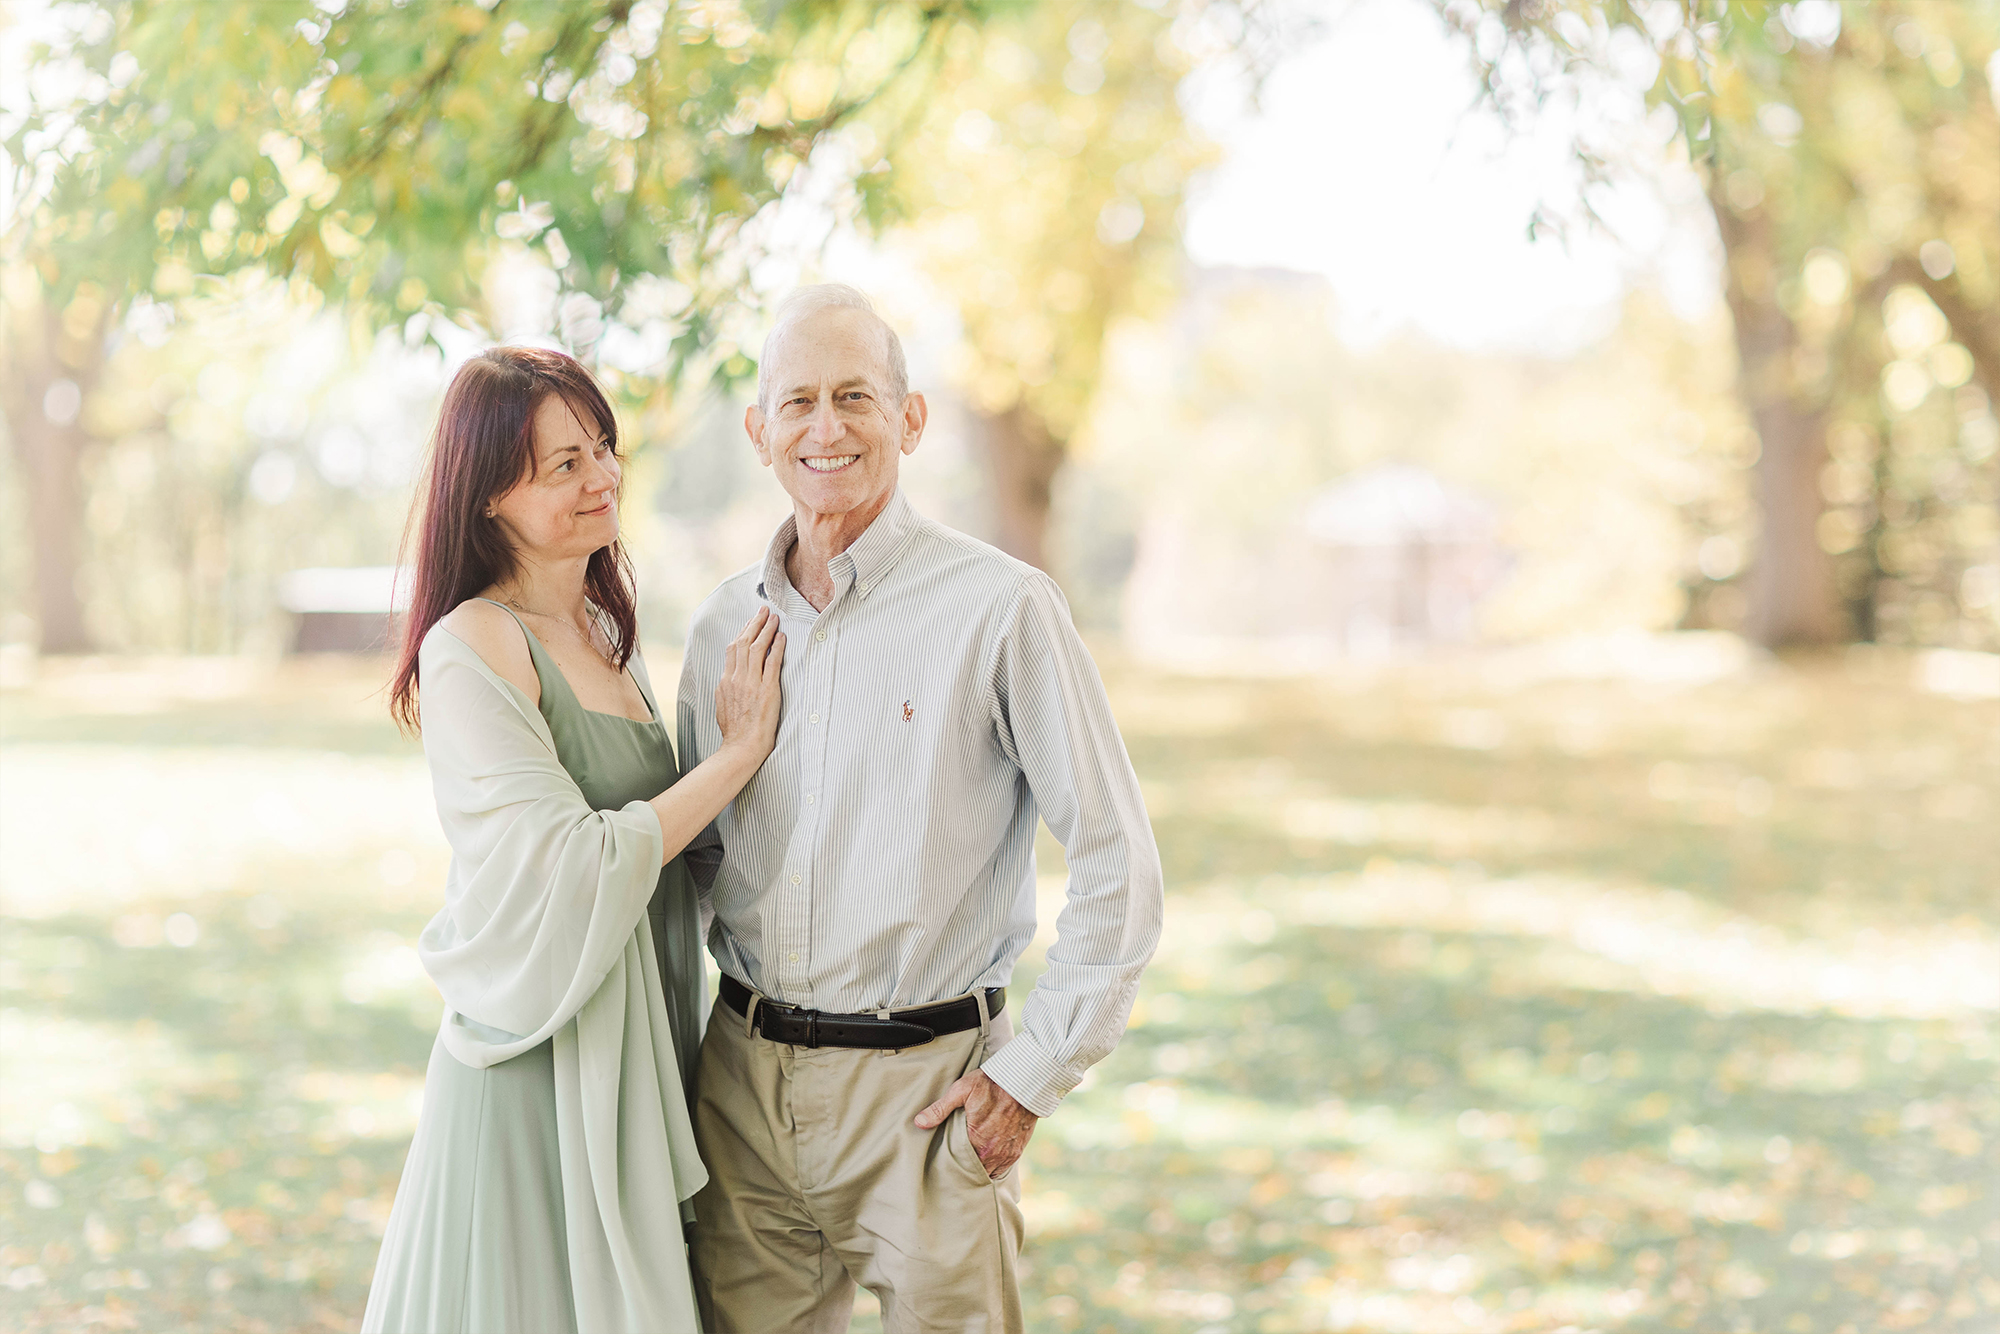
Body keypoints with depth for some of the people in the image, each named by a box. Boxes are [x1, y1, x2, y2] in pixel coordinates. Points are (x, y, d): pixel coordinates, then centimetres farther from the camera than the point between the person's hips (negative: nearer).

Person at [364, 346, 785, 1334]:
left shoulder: (604, 637, 13)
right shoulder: (471, 648, -14)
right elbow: (568, 868, -20)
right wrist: (738, 751, -13)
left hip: (631, 1055, 8)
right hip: (543, 1060, -8)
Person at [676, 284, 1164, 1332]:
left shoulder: (1000, 608, -10)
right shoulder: (723, 624, 8)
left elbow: (1118, 865, -10)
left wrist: (1031, 1074, -11)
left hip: (923, 1089, -5)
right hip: (744, 1079, 5)